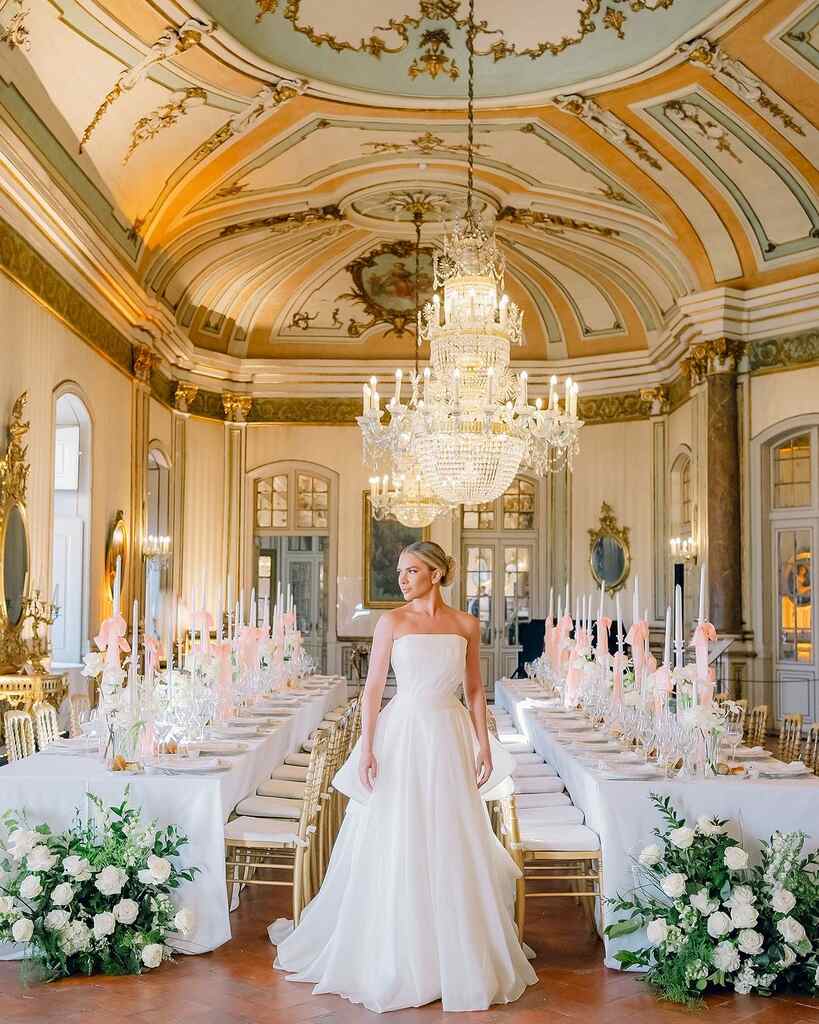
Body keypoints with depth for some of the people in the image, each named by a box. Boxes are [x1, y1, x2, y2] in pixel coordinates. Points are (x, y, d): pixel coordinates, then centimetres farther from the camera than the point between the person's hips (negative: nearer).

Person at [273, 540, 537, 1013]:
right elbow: (374, 687, -3)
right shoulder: (393, 621, -2)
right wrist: (366, 747, -10)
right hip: (404, 736, -2)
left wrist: (484, 744, 3)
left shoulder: (466, 624, 5)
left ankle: (457, 956, 24)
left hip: (450, 740, 2)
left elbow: (475, 690, 9)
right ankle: (398, 957, 17)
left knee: (454, 849, 8)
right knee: (398, 851, 3)